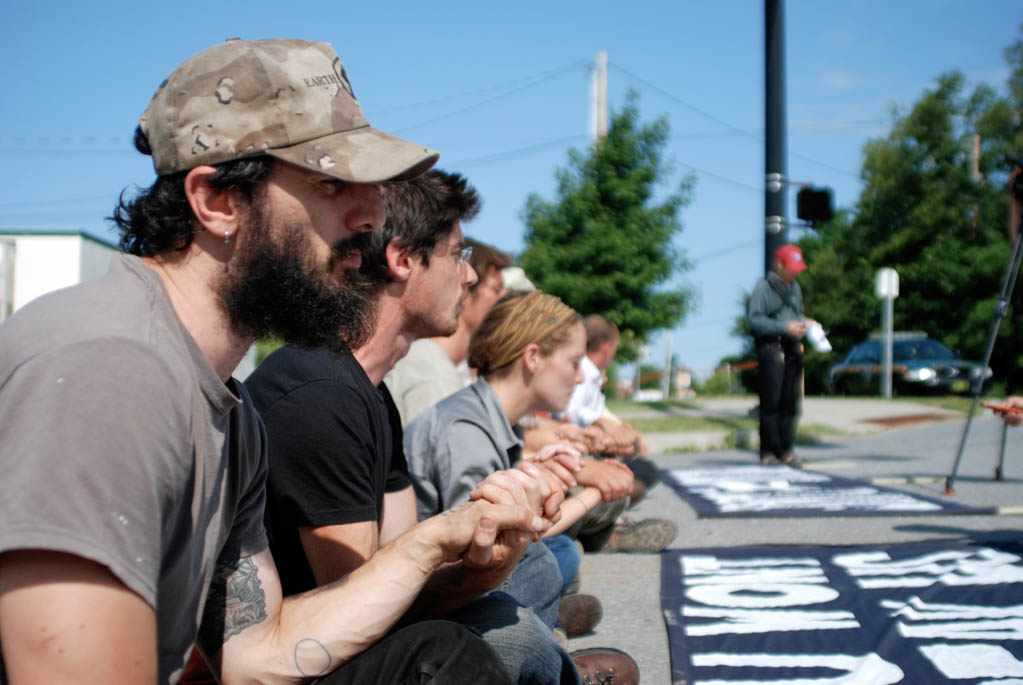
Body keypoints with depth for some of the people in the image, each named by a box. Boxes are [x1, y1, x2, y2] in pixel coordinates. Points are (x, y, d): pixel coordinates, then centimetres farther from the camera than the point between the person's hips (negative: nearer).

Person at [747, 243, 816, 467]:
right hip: (770, 348, -7)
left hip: (793, 349, 7)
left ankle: (786, 450, 12)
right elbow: (753, 319, -11)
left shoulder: (794, 287, 20)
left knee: (791, 402, 6)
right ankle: (768, 452, 0)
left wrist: (804, 322, 6)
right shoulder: (763, 287, -4)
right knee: (771, 403, -6)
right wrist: (784, 327, -17)